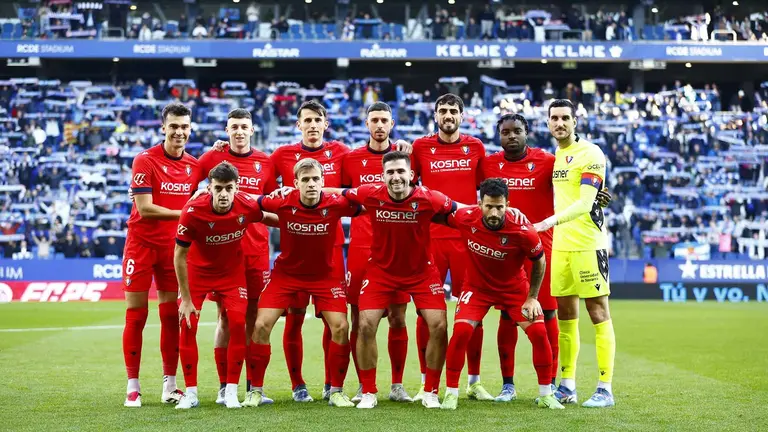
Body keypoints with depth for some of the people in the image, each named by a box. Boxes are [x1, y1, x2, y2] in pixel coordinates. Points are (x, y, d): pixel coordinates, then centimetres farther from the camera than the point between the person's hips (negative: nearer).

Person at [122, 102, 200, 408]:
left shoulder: (194, 165, 7)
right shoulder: (145, 161, -10)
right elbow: (145, 209, -16)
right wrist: (183, 214, -16)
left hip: (173, 245, 4)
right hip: (142, 243, -4)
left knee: (171, 316, 5)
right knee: (136, 316, 0)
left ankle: (169, 385, 13)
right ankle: (133, 387, 7)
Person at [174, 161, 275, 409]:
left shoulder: (247, 206, -24)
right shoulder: (193, 212, -30)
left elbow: (271, 218, 2)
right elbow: (179, 256, -19)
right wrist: (186, 299, -16)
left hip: (233, 271, 1)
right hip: (197, 270, -1)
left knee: (237, 323, -11)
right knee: (187, 325, -8)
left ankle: (231, 392, 0)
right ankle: (191, 393, 4)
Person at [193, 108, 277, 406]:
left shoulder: (265, 163, 8)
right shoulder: (212, 158, 4)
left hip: (256, 249, 1)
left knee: (254, 316, 3)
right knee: (225, 317, 1)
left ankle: (253, 387, 9)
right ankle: (224, 387, 7)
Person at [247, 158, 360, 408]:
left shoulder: (335, 204, -20)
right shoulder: (283, 203, -20)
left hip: (324, 275, 0)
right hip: (286, 273, 0)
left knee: (340, 327, -11)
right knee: (261, 325, -9)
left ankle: (336, 392, 8)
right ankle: (256, 391, 7)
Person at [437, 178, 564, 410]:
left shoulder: (523, 232, -29)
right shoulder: (465, 218, -26)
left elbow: (540, 261, -9)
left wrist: (532, 298, -8)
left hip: (514, 288, 0)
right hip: (477, 287, 0)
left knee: (538, 332, -11)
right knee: (461, 331, -19)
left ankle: (546, 395, 8)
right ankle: (451, 393, -3)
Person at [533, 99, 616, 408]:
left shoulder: (590, 154, -10)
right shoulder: (552, 156, 12)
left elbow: (585, 203, -20)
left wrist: (551, 221, -31)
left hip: (587, 244, -7)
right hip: (560, 245, 7)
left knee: (598, 314, -3)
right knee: (565, 315, 10)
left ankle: (605, 389, -1)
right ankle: (567, 385, 18)